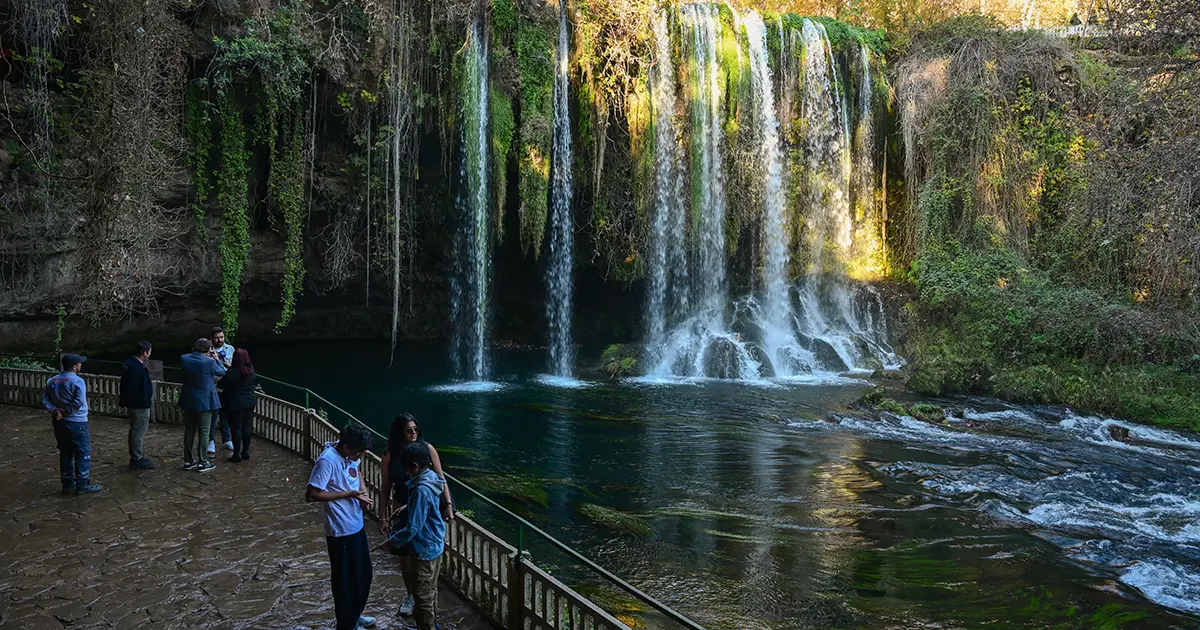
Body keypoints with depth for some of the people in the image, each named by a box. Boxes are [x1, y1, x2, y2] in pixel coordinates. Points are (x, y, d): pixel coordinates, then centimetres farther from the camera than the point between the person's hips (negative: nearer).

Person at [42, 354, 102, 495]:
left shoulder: (52, 381, 7)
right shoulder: (77, 381, -16)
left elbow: (44, 399, 1)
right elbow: (79, 402, -25)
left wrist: (54, 410, -9)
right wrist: (65, 412, -14)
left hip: (59, 423, 7)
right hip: (77, 423, -7)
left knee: (65, 454, 15)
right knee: (83, 454, 3)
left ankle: (68, 484, 20)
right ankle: (83, 485, 6)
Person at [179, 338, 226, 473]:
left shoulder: (183, 359, -5)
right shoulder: (209, 362, -19)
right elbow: (222, 372, -2)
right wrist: (217, 359, 12)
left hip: (188, 401, 5)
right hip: (204, 401, -5)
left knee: (189, 430, 15)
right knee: (204, 432, 4)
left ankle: (188, 461, 22)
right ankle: (203, 462, 7)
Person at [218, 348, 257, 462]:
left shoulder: (231, 372, -21)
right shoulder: (251, 370, -3)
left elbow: (221, 384, -12)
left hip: (235, 404, -5)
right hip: (249, 402, 5)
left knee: (236, 428, 2)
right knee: (247, 427, 12)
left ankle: (237, 454, 6)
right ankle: (246, 452, 21)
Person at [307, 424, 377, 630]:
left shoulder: (350, 455, -1)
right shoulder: (327, 461, -25)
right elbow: (311, 495, -25)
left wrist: (362, 491, 1)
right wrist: (348, 494, -22)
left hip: (357, 526, 8)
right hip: (341, 531, -8)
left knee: (364, 573, 22)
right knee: (345, 579, 8)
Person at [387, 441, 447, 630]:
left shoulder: (422, 490, -29)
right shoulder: (431, 478, -1)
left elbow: (413, 528, -26)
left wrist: (394, 540, -12)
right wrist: (407, 507, 14)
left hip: (425, 549, -10)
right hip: (435, 544, 10)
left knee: (423, 594, 7)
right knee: (430, 589, 25)